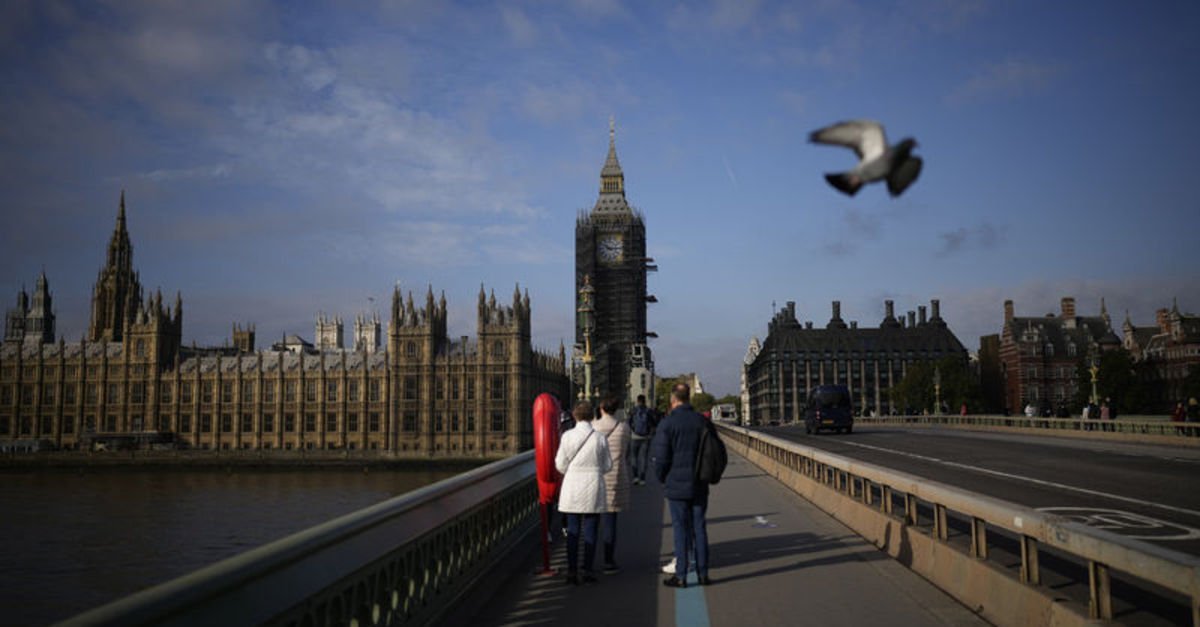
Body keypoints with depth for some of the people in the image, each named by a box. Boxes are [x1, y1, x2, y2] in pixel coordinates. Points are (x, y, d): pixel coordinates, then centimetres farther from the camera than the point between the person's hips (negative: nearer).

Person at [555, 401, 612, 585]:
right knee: (590, 531, 7)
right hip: (593, 487, 0)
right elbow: (607, 465, 2)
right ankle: (588, 571, 9)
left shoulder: (567, 436, -8)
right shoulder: (600, 438, -6)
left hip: (572, 487, 0)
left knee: (572, 531, 7)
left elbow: (560, 464, -3)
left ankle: (572, 572, 7)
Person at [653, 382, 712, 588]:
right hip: (699, 486, 4)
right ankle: (703, 573, 16)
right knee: (699, 528, 11)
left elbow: (661, 457, -13)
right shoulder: (702, 421, 1)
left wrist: (662, 478, 5)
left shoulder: (667, 423, -12)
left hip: (677, 486, -4)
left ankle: (680, 576, 5)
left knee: (680, 529, 2)